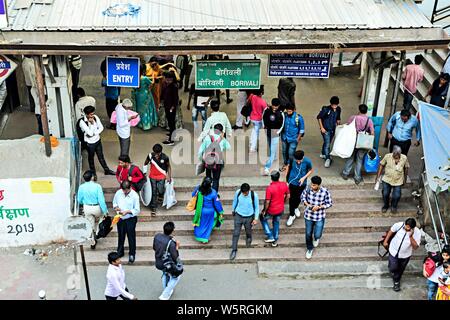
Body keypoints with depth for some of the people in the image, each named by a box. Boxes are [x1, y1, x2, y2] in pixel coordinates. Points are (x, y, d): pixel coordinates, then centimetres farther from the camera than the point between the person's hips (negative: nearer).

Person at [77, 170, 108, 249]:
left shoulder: (81, 187, -9)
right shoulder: (97, 186, -18)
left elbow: (79, 200, 2)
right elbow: (101, 200, -18)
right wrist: (105, 211, -10)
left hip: (87, 208, 1)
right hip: (97, 207, -1)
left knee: (90, 225, 13)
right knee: (96, 221, 31)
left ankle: (93, 242, 17)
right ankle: (96, 234, 31)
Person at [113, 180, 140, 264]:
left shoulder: (135, 196, -19)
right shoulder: (118, 193, -7)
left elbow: (137, 210, -15)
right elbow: (114, 202, 10)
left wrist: (127, 211, -26)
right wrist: (115, 207, -12)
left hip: (130, 219, -4)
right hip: (120, 218, 4)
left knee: (131, 237, 7)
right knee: (121, 236, 19)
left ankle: (132, 254, 24)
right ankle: (120, 252, 37)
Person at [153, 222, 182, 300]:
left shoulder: (157, 236, -13)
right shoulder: (171, 243, -31)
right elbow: (175, 258, -24)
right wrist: (177, 247, -13)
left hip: (157, 264, 6)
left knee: (165, 273, 38)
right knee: (176, 276, 22)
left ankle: (165, 290, 48)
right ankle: (165, 295, 19)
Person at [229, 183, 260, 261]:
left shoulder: (254, 195, -25)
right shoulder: (237, 193, -21)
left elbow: (257, 207, -10)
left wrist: (256, 218, -9)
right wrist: (233, 211, 16)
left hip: (249, 217, 0)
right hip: (238, 216, 0)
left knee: (248, 231, 23)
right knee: (236, 233, 2)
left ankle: (248, 239, 58)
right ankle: (234, 250, 18)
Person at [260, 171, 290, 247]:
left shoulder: (269, 188, -29)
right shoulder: (284, 185, -13)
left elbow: (267, 202, -23)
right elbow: (288, 196, 1)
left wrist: (264, 211, -7)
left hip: (271, 210, -5)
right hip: (280, 209, 5)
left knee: (263, 219, 25)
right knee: (276, 223, 28)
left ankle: (270, 237, 23)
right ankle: (275, 241, 39)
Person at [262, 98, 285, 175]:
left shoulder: (281, 114, -15)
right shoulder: (267, 110, -9)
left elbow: (282, 125, -5)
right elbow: (263, 118, 9)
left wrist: (277, 132, -14)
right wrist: (264, 126, 1)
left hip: (275, 134, -4)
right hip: (267, 133, 4)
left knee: (272, 151, -8)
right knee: (270, 149, 23)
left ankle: (267, 168, -11)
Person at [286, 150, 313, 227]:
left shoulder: (307, 161, -25)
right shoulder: (291, 159, -22)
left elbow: (310, 171, -6)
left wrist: (304, 178, -21)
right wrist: (287, 180, 2)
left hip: (302, 183, 1)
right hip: (292, 182, -1)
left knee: (298, 198, 21)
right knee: (292, 199, 8)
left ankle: (295, 208, 54)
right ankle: (292, 215, 28)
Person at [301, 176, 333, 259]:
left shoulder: (325, 192, -22)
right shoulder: (308, 189, -15)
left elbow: (329, 203, -10)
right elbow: (303, 197, 4)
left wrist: (319, 207, -24)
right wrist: (306, 204, -16)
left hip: (320, 217, -2)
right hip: (308, 215, 2)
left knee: (317, 235, 0)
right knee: (308, 234, 14)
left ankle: (317, 238, 41)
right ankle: (309, 248, 42)